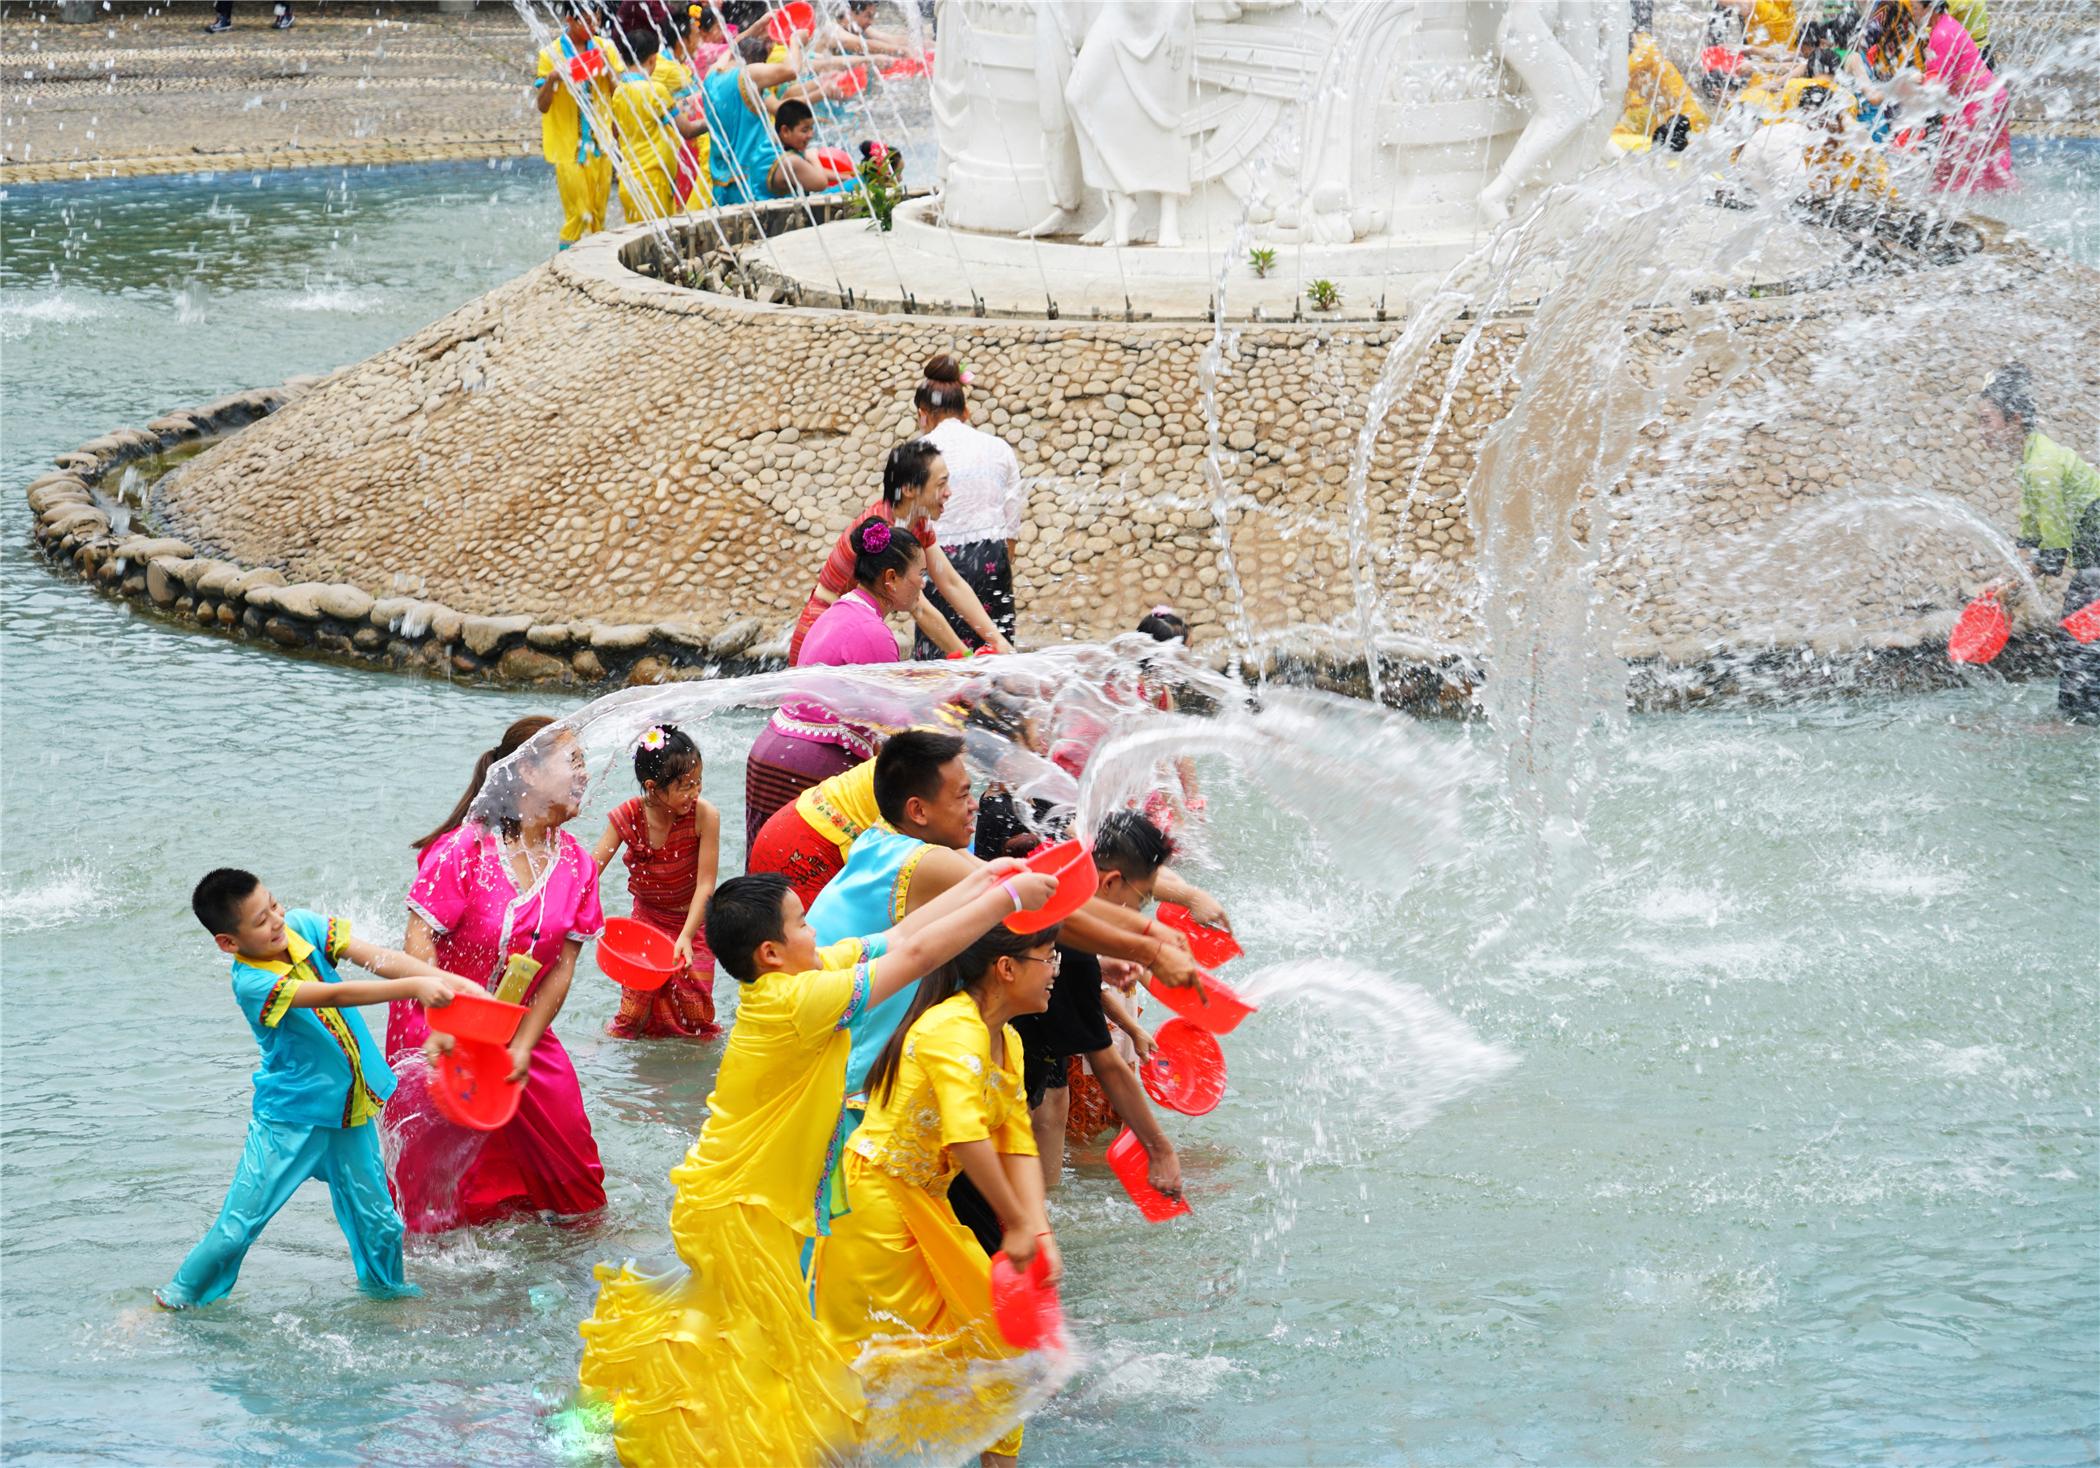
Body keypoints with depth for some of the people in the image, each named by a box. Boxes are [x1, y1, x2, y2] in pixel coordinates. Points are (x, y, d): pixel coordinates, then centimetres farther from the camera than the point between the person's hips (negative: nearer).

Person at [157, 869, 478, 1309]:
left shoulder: (302, 926, -7)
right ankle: (181, 1297, 15)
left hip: (349, 1107, 5)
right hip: (290, 1119, -5)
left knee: (377, 1219, 10)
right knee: (238, 1226, -3)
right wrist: (414, 988, -42)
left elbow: (377, 958, -15)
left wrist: (451, 981, -26)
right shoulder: (252, 984, -25)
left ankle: (389, 1289, 34)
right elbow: (336, 996, -34)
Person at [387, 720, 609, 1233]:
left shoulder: (576, 864, -1)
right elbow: (420, 940, -21)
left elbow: (561, 967, -2)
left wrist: (522, 1047, -11)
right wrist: (437, 1031, -32)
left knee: (570, 1166, 5)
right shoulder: (465, 849, -18)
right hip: (442, 1034, -5)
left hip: (520, 1032, 5)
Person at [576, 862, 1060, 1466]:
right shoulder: (797, 999, -28)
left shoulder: (802, 972, -2)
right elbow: (917, 954, -27)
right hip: (738, 1212, -9)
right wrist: (1007, 897, -21)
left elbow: (897, 938, 6)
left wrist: (981, 882, 5)